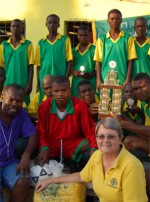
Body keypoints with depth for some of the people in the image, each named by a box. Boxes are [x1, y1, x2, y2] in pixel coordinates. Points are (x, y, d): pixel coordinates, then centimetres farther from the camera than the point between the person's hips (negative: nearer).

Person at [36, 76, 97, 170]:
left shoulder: (80, 105, -9)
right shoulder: (44, 107, -5)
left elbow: (89, 130, -8)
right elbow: (41, 132, -1)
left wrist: (94, 147, -27)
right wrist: (44, 147, -23)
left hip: (74, 143, 1)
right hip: (51, 143, 0)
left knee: (91, 149, -27)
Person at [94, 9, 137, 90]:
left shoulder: (128, 38, 6)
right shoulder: (101, 39, 8)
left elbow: (130, 61, 3)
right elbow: (98, 61, 7)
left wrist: (128, 80, -5)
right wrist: (98, 80, -2)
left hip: (122, 80, -1)